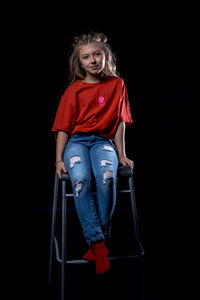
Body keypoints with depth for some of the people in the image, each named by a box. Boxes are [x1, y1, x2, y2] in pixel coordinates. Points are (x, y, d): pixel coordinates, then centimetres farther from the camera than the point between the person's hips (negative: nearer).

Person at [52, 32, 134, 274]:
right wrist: (59, 160, -5)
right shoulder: (73, 90, 5)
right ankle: (99, 244, -28)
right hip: (77, 141, 0)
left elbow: (120, 123, 10)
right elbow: (63, 128, 4)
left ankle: (98, 241, -22)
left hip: (103, 141, 1)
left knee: (107, 177, -35)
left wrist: (121, 154, 5)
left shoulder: (117, 84, 9)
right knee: (80, 180, -34)